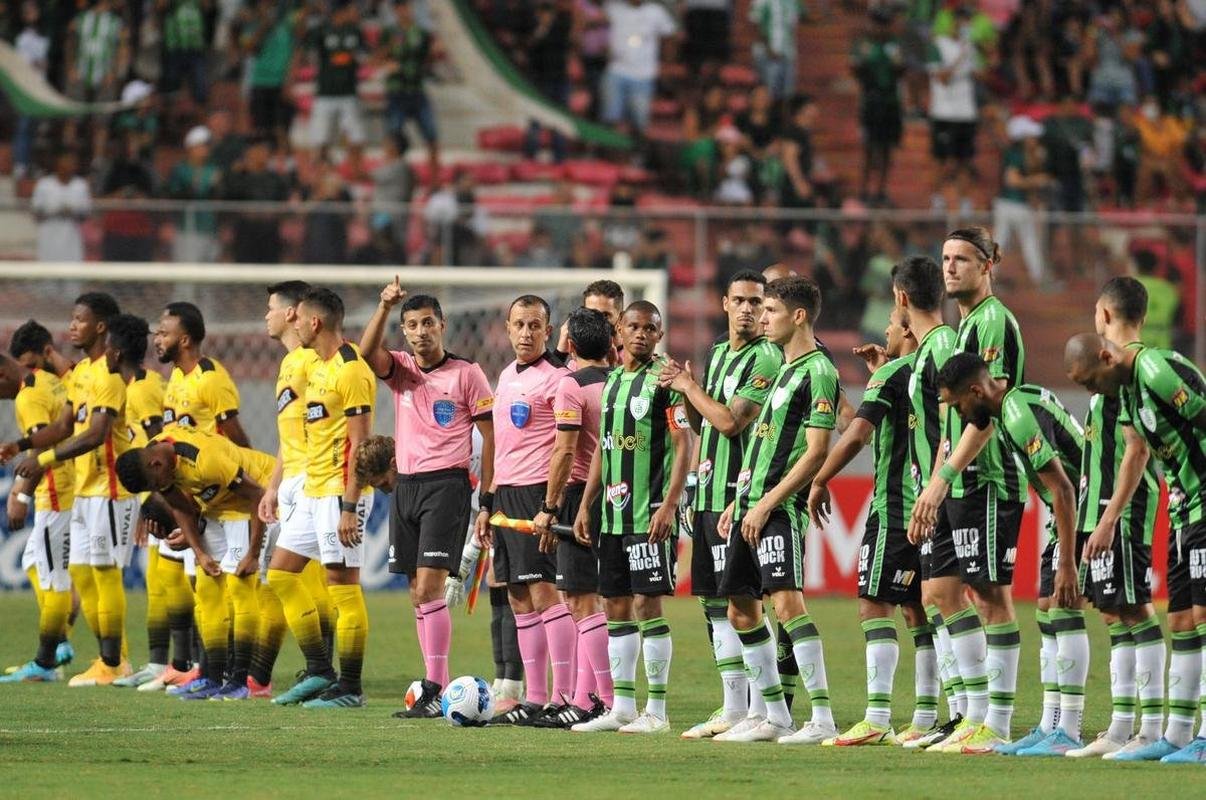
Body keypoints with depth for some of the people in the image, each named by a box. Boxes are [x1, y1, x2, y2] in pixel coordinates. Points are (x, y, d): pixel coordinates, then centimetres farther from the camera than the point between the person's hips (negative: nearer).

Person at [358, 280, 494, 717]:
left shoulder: (466, 374, -3)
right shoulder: (400, 369, 9)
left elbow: (490, 435, -2)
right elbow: (368, 353, -12)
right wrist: (384, 307, -26)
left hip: (447, 484, -6)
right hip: (406, 484, 6)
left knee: (429, 586, -15)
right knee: (418, 592, 5)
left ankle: (435, 691, -17)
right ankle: (437, 686, 9)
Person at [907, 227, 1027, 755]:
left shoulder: (993, 322, -11)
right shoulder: (964, 325, 19)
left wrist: (943, 477, -21)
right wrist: (932, 489, 20)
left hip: (989, 483, -10)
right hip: (959, 487, 10)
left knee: (991, 593, -6)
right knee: (943, 588, 9)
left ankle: (997, 727, -4)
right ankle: (977, 713, 14)